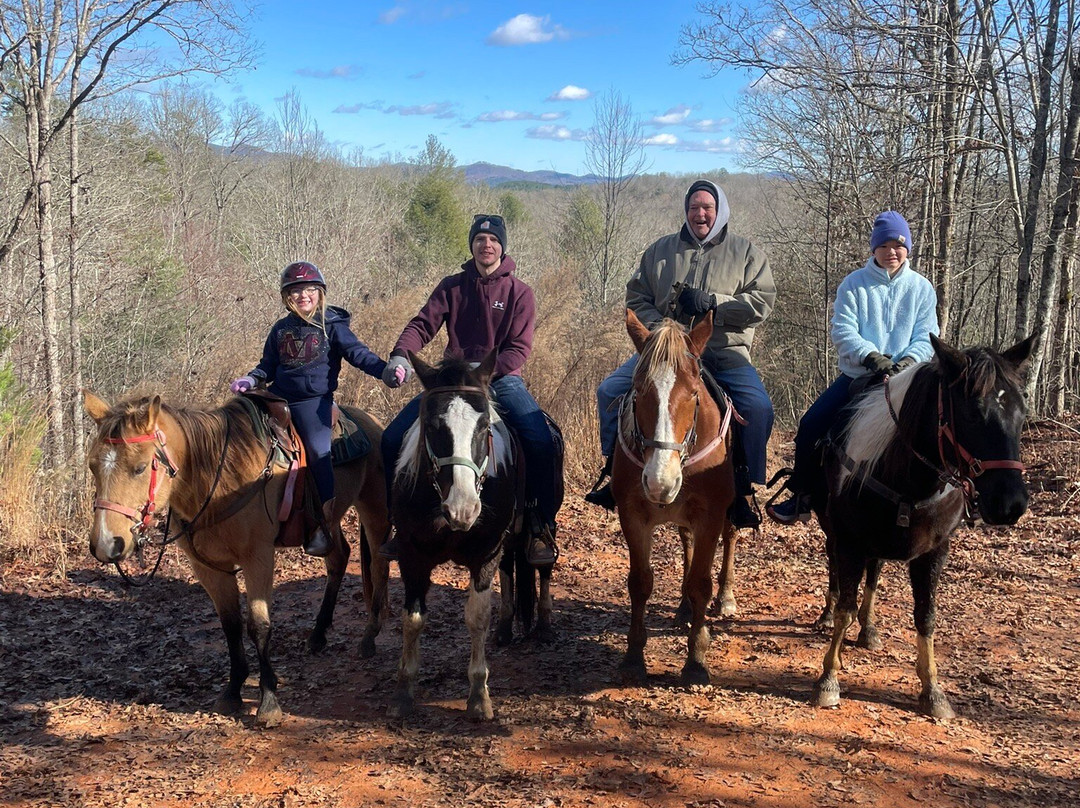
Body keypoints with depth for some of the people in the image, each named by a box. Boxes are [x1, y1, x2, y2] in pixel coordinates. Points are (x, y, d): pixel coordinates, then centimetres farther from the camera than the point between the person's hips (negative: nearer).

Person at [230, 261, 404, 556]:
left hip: (314, 401, -5)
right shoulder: (280, 329, 14)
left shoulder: (332, 325, 0)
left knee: (318, 450, -20)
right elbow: (268, 366, 19)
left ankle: (323, 524, -14)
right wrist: (251, 379, -1)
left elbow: (357, 352, -9)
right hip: (279, 399, 5)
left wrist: (384, 370, -25)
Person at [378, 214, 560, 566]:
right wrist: (400, 355, -23)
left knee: (540, 441, -28)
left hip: (501, 379, -2)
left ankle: (541, 528, -11)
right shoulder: (452, 286, 8)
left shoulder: (519, 292, 1)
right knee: (393, 439, -9)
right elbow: (422, 325, -2)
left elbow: (519, 349, -7)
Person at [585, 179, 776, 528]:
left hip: (725, 351, -2)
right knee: (610, 390, -14)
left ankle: (743, 486, -13)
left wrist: (712, 303, -15)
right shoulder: (660, 250, 14)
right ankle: (613, 468, 0)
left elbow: (762, 302, -2)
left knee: (758, 406, -27)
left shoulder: (745, 252, 9)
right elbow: (636, 298, 11)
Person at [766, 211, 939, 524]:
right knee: (811, 424, -11)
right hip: (857, 375, 0)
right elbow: (842, 331, -8)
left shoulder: (922, 288, 5)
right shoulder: (854, 284, 2)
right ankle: (802, 497, 5)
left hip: (904, 378, 0)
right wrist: (872, 356, -24)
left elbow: (926, 337, 0)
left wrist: (907, 361, -21)